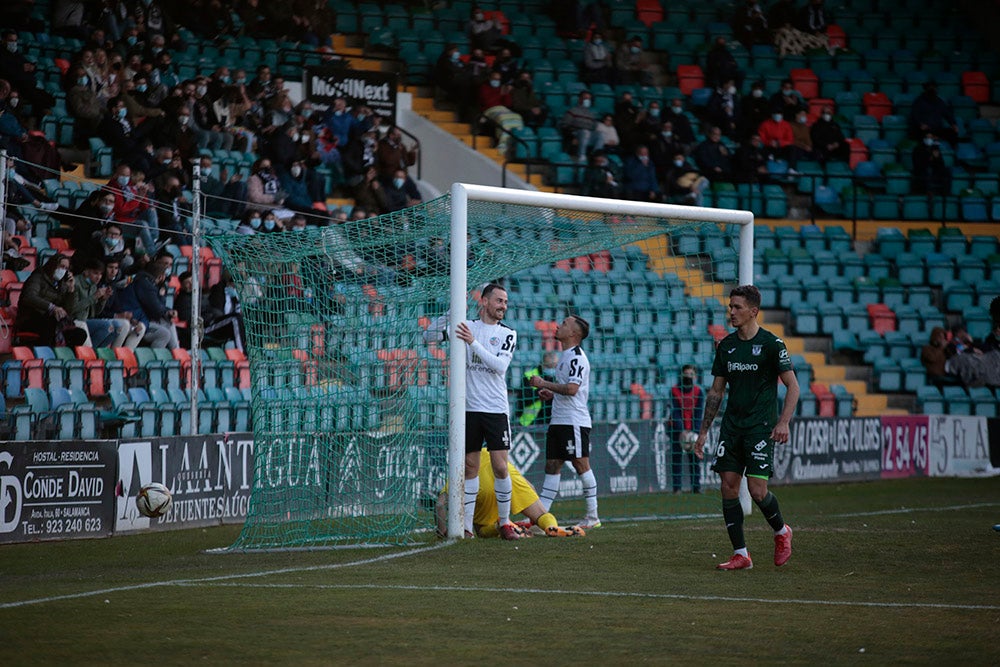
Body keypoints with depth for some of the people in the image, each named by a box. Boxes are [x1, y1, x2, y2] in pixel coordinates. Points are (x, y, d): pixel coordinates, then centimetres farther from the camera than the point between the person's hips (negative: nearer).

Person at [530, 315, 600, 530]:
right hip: (558, 421, 10)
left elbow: (572, 389, -23)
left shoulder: (576, 357, -12)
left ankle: (593, 517, 0)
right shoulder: (566, 356, 19)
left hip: (574, 421, -10)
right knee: (552, 466, 5)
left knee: (581, 465, -6)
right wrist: (552, 394, 14)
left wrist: (544, 383, -15)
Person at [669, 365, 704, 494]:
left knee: (694, 457, -5)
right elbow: (675, 412, -14)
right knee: (676, 457, -5)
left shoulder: (699, 392, -5)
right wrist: (681, 431, -25)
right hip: (677, 428, -1)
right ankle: (677, 487, -6)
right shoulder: (674, 391, -8)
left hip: (693, 429, 1)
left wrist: (694, 432, -22)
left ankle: (696, 486, -3)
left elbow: (699, 414, -10)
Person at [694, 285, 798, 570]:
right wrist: (704, 431, 14)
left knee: (757, 490, -12)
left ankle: (781, 531, 17)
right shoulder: (726, 346, 9)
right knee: (729, 487, -2)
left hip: (761, 427, -6)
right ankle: (740, 555, 4)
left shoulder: (771, 343, -7)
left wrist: (783, 422, -19)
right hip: (732, 426, 6)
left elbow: (792, 386, -6)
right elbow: (716, 391, 16)